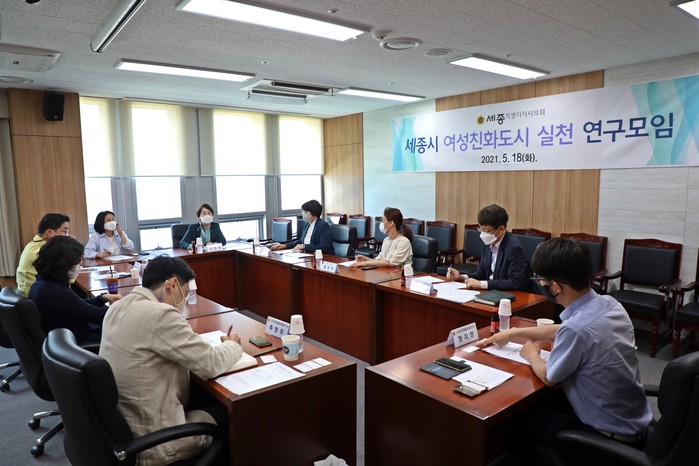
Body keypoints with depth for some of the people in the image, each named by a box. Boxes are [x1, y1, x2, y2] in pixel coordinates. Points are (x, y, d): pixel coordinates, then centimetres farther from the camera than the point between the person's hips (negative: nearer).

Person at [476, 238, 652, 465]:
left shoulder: (577, 327, -33)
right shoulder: (608, 303, -7)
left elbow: (548, 376, -14)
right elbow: (562, 330, 12)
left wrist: (531, 354, 7)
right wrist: (514, 332, 18)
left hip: (609, 435, -7)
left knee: (520, 416, 11)